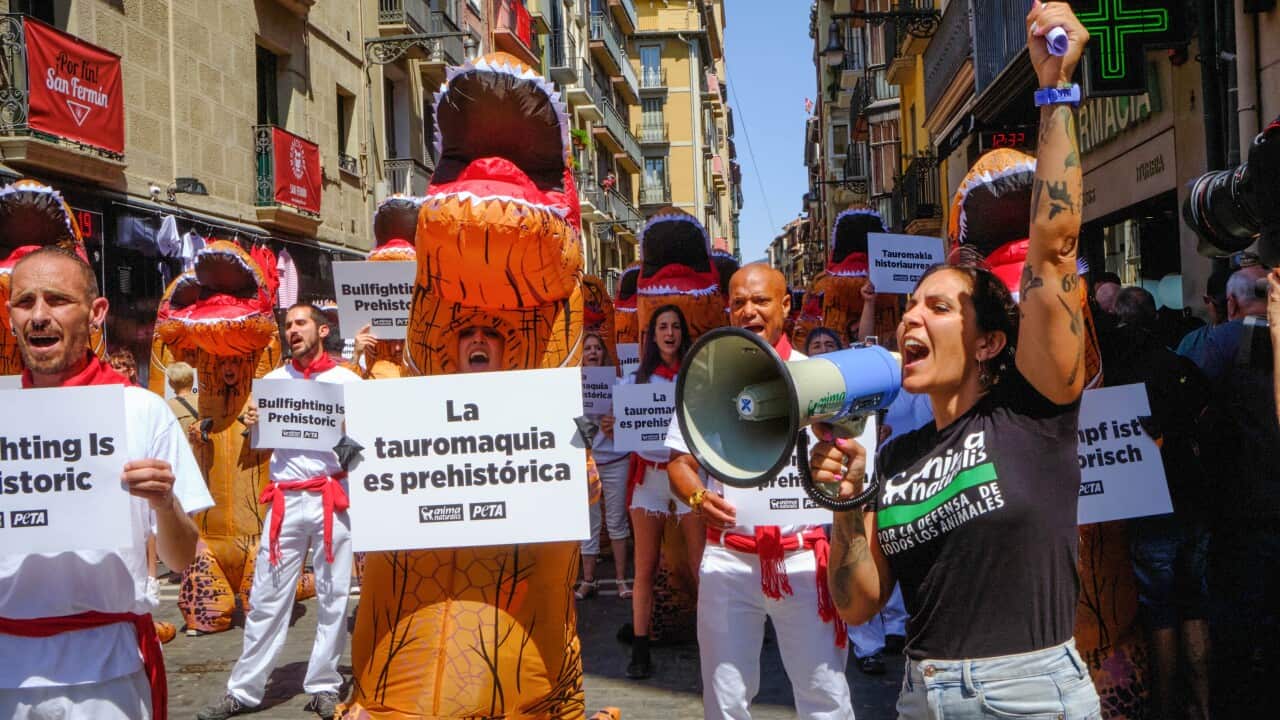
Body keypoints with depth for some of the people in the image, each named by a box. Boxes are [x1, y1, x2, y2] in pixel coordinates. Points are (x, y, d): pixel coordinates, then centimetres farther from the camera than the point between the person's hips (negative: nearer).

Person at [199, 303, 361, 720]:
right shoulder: (272, 381, 11)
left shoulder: (346, 380, 4)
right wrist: (252, 425, -5)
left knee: (333, 596, 3)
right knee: (266, 597, 2)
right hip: (284, 500, 2)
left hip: (332, 497, -2)